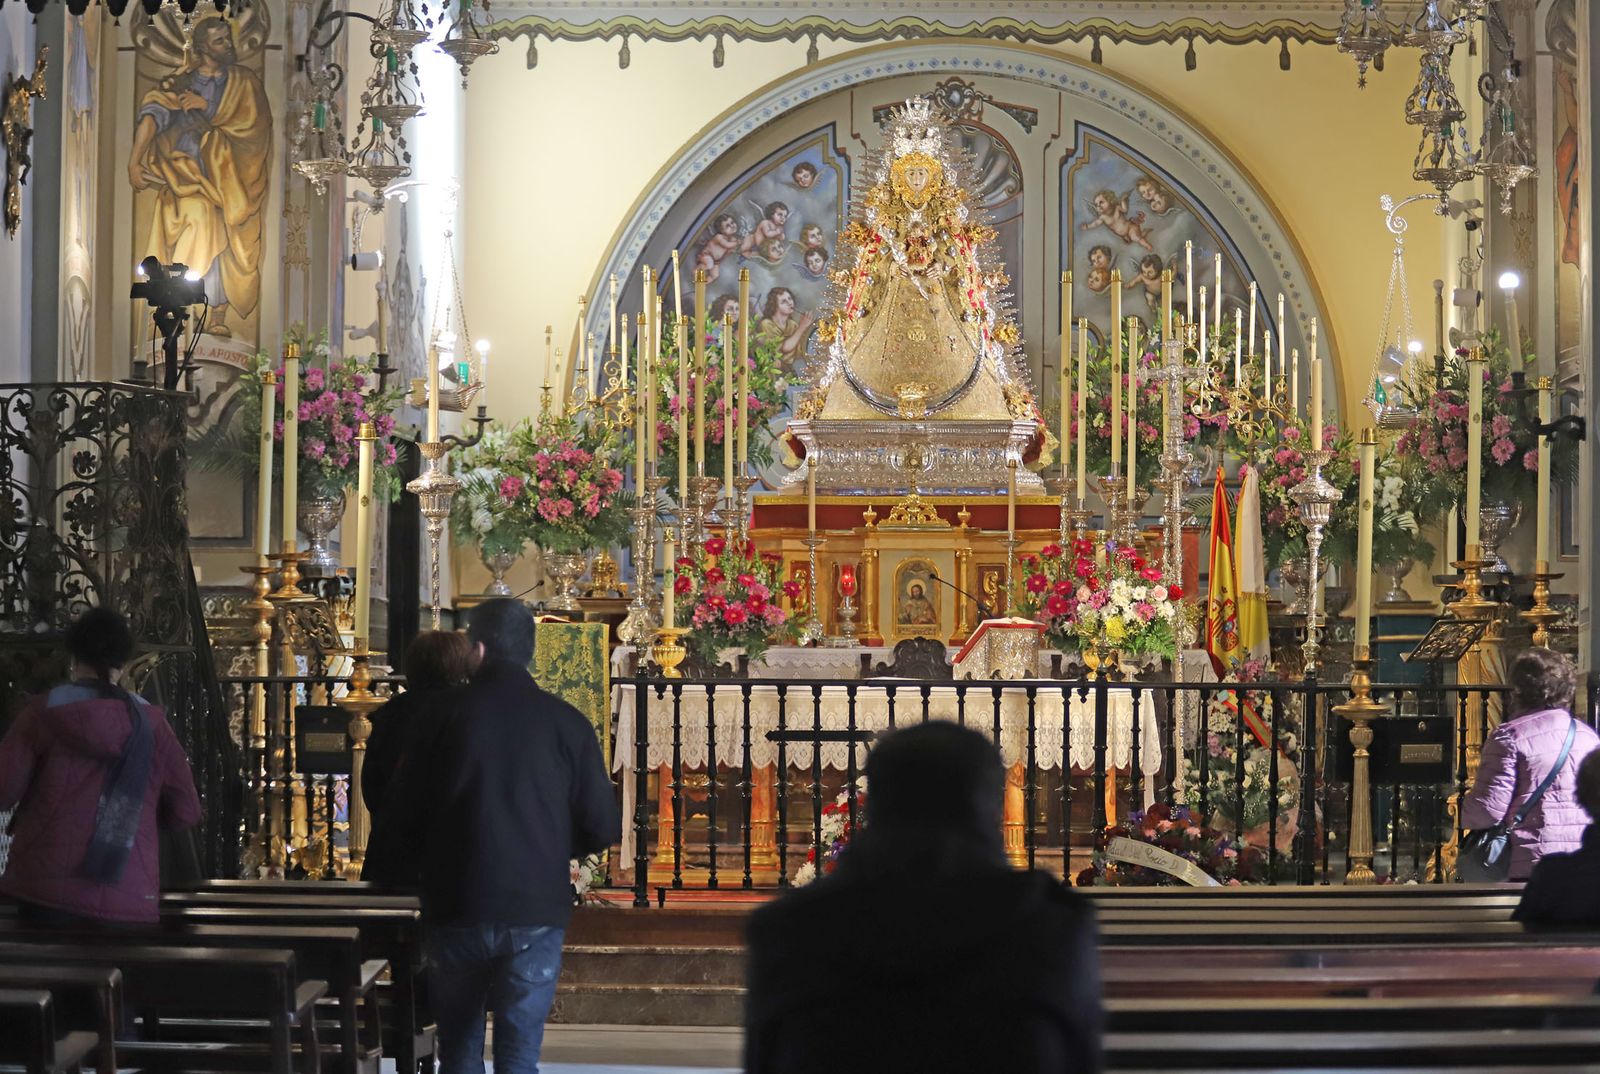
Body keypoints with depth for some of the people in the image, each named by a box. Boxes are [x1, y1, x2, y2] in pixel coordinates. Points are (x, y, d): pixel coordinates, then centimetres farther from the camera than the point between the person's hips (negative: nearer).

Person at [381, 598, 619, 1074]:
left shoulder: (447, 715, -3)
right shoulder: (565, 722, -2)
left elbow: (400, 813, 1)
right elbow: (602, 828, -1)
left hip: (456, 907, 0)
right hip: (536, 910, 0)